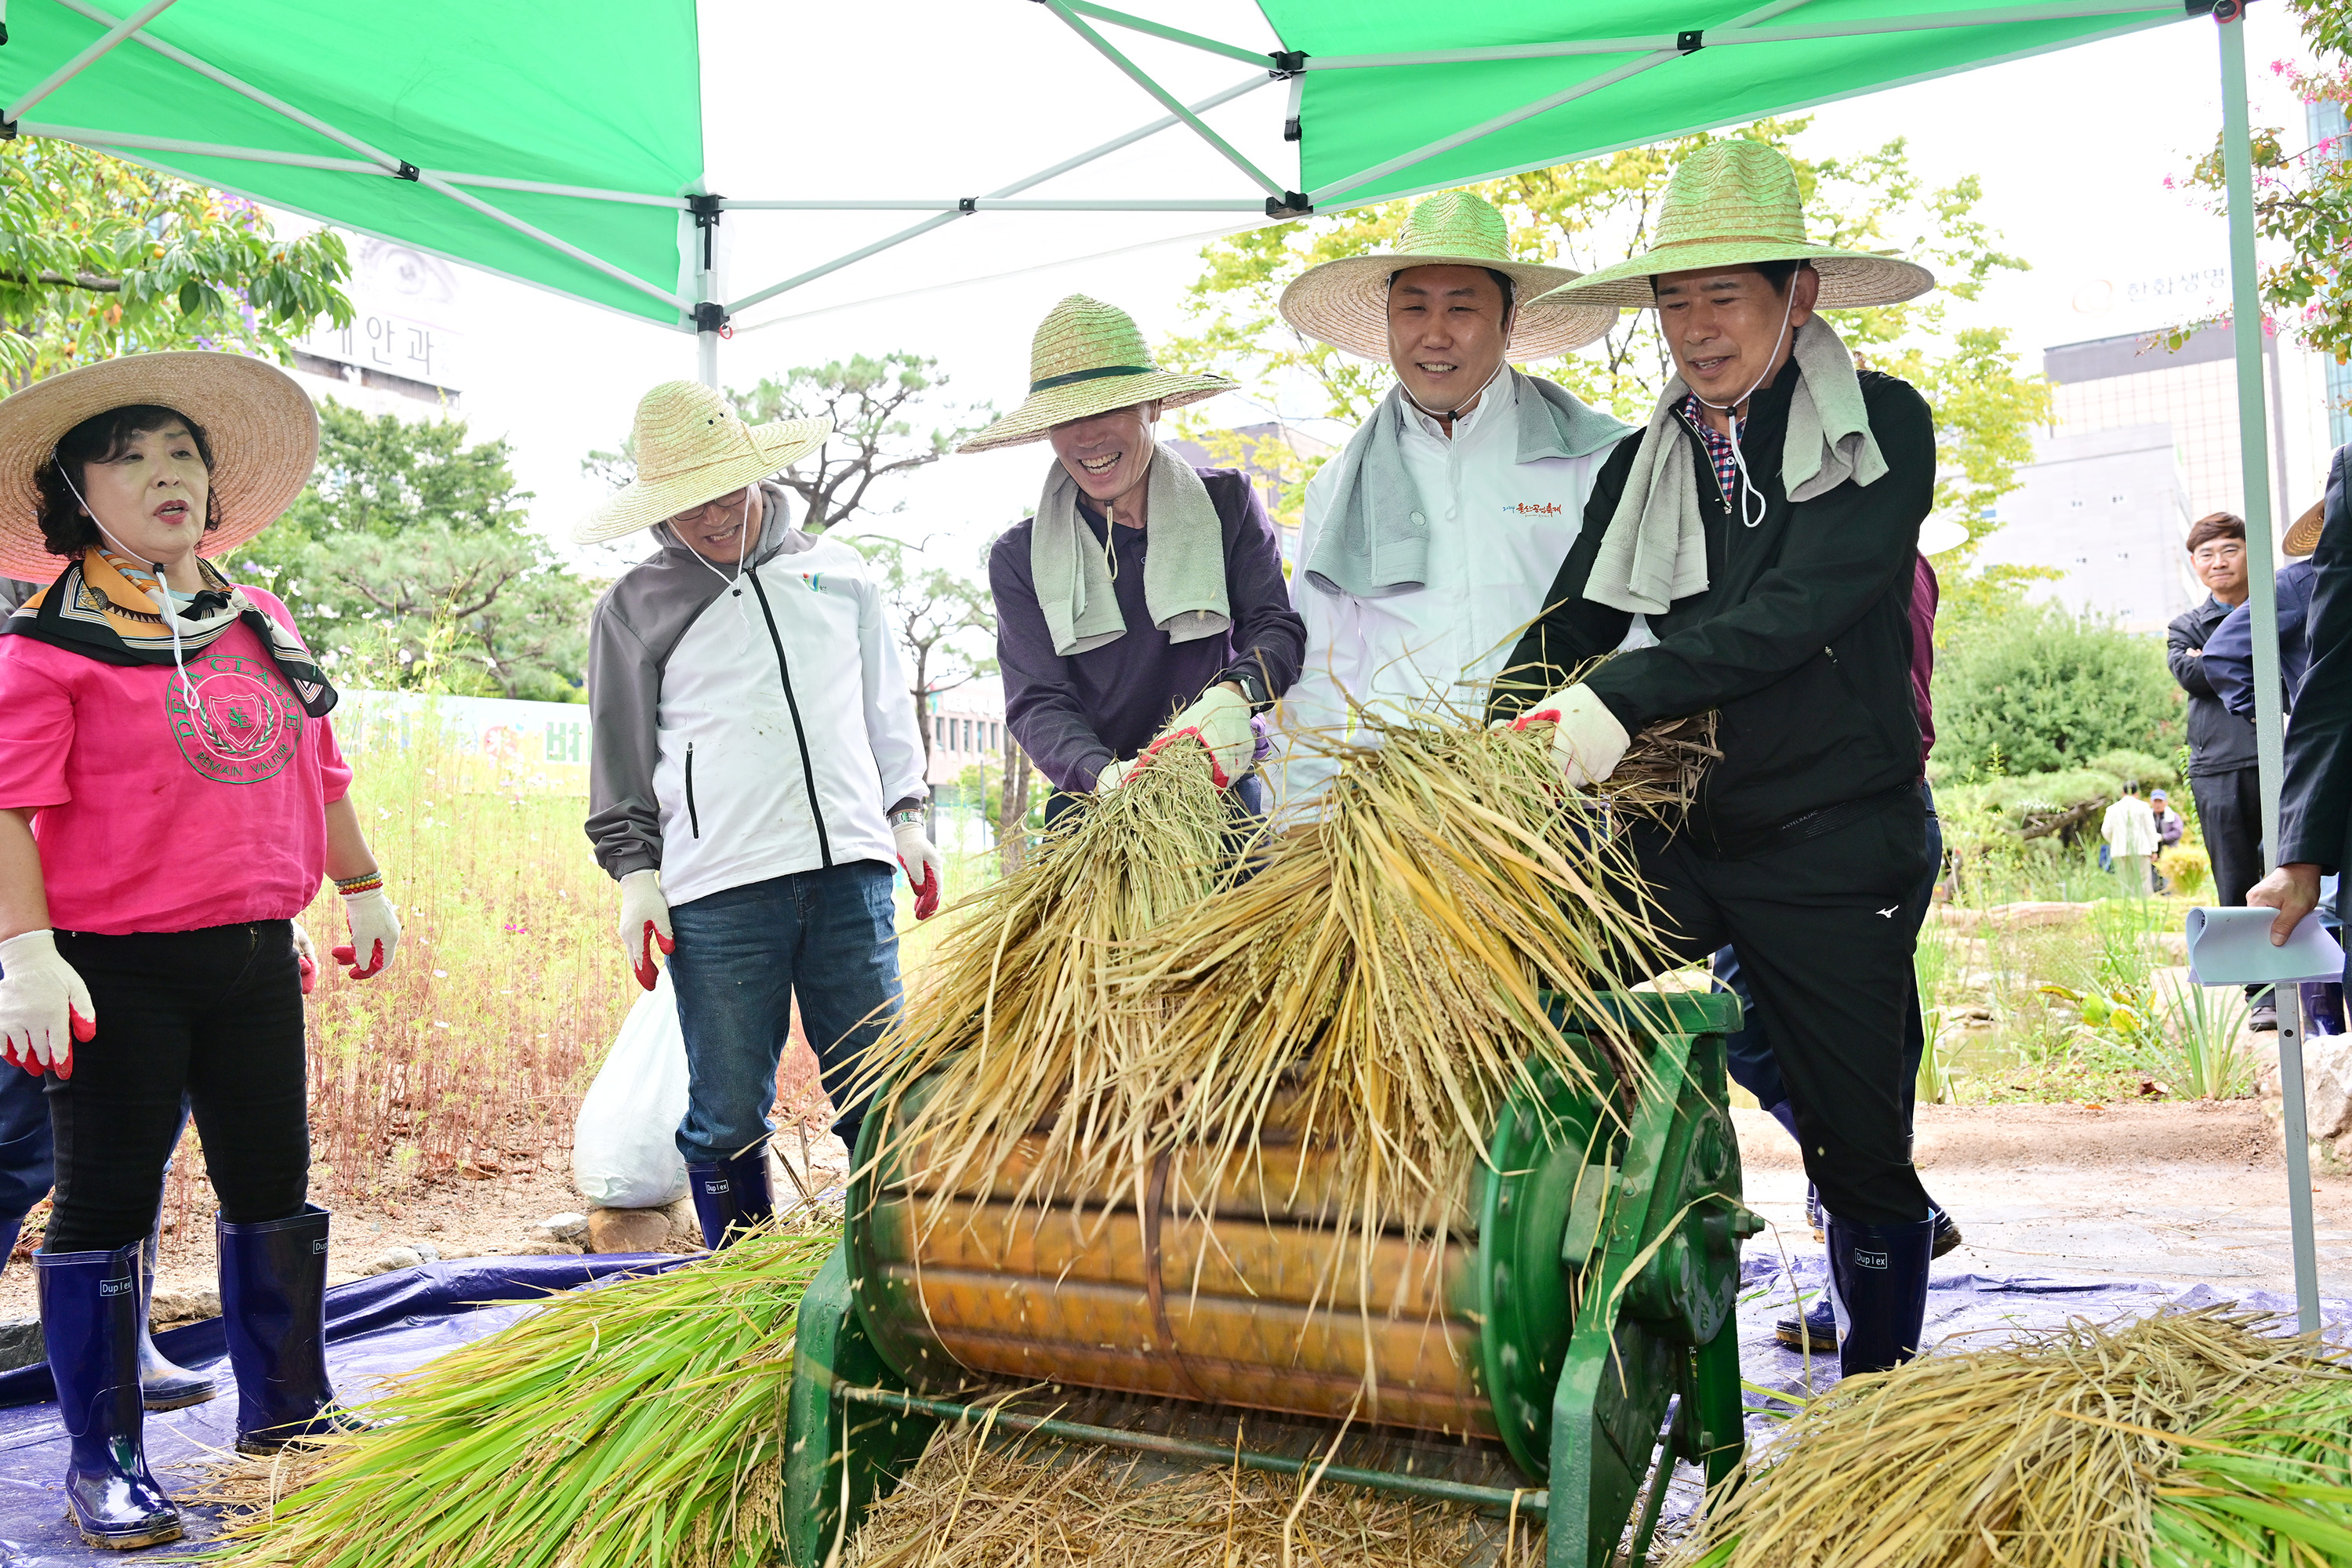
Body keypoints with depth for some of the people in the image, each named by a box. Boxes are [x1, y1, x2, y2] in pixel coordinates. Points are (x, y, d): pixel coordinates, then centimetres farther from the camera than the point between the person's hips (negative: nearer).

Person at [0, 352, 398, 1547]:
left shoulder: (261, 625, 11)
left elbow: (315, 767, 20)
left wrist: (362, 888, 25)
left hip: (254, 955, 6)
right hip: (116, 965, -6)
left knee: (273, 1184, 14)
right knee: (106, 1200, 3)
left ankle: (284, 1405, 31)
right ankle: (101, 1460, 16)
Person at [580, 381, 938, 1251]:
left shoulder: (837, 571, 15)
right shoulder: (633, 607, 11)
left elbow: (886, 704, 23)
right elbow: (620, 757, 12)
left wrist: (905, 817, 16)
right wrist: (634, 872, 3)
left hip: (850, 870, 2)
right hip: (715, 892, -1)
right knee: (729, 1120, 1)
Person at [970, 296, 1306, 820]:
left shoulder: (1227, 503, 5)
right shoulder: (1019, 559, 6)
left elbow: (1277, 626, -2)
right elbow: (1038, 702, -2)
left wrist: (1232, 694, -25)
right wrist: (1102, 774, -24)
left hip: (1230, 789, -1)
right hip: (1095, 811, 1)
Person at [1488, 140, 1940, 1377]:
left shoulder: (1881, 427, -3)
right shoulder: (1642, 463, 11)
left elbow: (1800, 607, -17)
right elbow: (1569, 624, 5)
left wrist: (1623, 697, -28)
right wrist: (1503, 731, -16)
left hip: (1833, 844, -3)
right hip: (1674, 831, 4)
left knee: (1860, 1146, 3)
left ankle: (1875, 1398, 24)